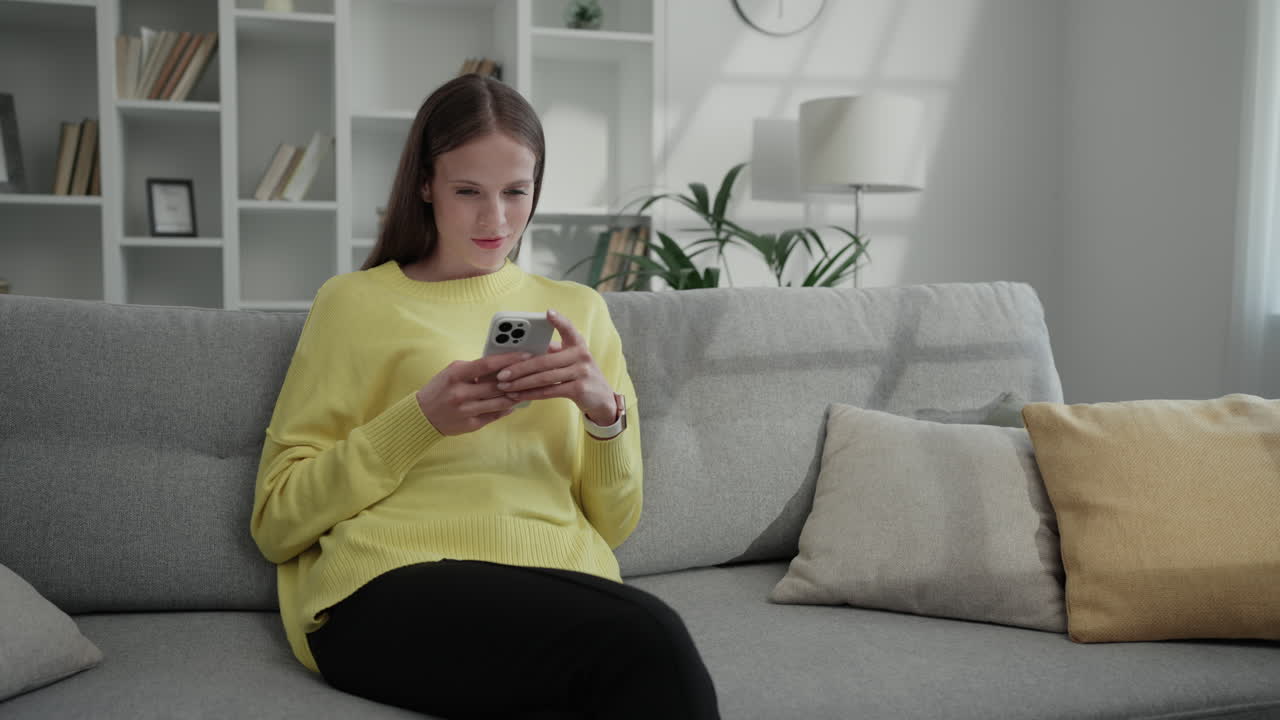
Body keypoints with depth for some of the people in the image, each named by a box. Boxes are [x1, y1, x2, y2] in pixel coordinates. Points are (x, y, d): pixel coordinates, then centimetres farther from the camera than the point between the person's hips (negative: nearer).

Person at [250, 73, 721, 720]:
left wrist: (604, 411, -4)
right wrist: (422, 418, -8)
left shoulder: (578, 310, 21)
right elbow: (277, 522, 6)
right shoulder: (355, 302, 12)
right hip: (394, 587, -3)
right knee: (645, 640, -32)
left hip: (560, 579, 3)